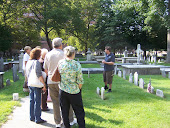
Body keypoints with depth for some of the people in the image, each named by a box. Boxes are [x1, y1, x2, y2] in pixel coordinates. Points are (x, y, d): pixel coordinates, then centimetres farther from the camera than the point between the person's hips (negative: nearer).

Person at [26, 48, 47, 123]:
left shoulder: (28, 62, 12)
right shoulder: (36, 62, -13)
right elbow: (39, 75, -17)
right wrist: (44, 84, -13)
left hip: (30, 84, 8)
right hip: (36, 84, -8)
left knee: (32, 100, 15)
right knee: (37, 102, -2)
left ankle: (32, 117, 24)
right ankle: (37, 119, 4)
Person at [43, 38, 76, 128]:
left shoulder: (48, 55, 4)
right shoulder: (63, 54, -7)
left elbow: (45, 69, 11)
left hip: (51, 82, 3)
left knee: (55, 102, 9)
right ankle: (70, 120, 19)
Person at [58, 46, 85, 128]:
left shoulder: (60, 63, -6)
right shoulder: (77, 65, -15)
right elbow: (80, 81, -11)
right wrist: (79, 89, 5)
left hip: (63, 90, 3)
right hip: (74, 91, -3)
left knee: (64, 112, 15)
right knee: (79, 112, 10)